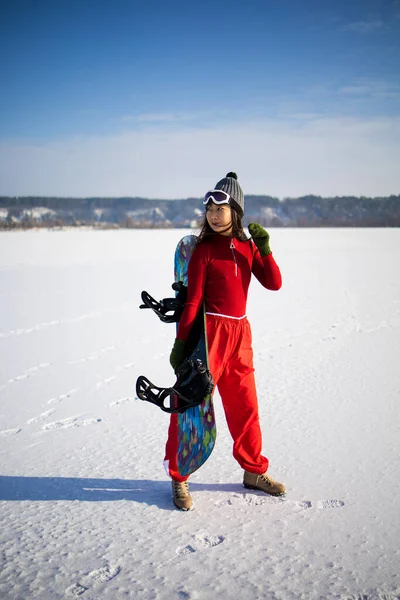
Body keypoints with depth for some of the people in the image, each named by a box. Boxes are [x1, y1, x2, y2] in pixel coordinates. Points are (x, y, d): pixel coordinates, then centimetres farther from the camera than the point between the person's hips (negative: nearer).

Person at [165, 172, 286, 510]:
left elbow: (274, 283, 4)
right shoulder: (205, 249, -5)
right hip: (210, 331, -5)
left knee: (245, 405, 14)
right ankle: (179, 479, 11)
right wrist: (181, 341, -13)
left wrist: (264, 249, -9)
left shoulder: (247, 247, 10)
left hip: (240, 334, 6)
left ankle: (254, 471, 30)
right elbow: (193, 299, -9)